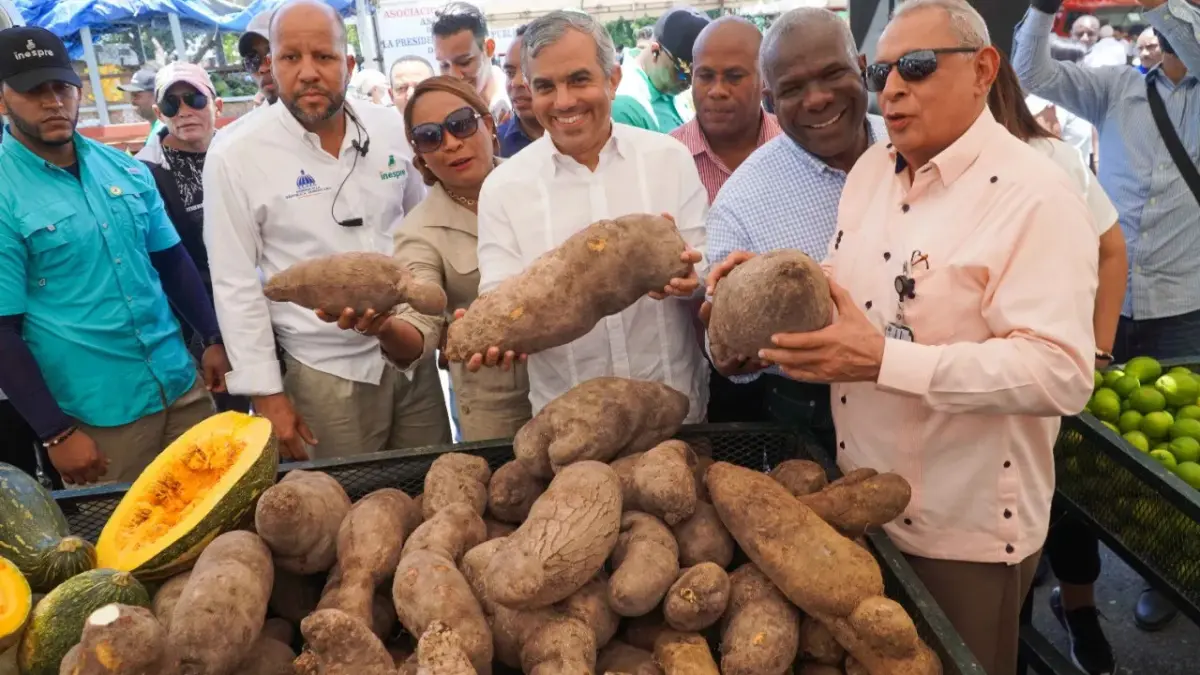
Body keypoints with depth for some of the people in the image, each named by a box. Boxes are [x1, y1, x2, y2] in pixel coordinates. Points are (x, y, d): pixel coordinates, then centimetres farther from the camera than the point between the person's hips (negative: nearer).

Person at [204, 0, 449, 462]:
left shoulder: (391, 129, -1)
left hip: (412, 355, 4)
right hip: (324, 372, -3)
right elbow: (235, 285, -8)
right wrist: (265, 393, -8)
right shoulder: (235, 158, -10)